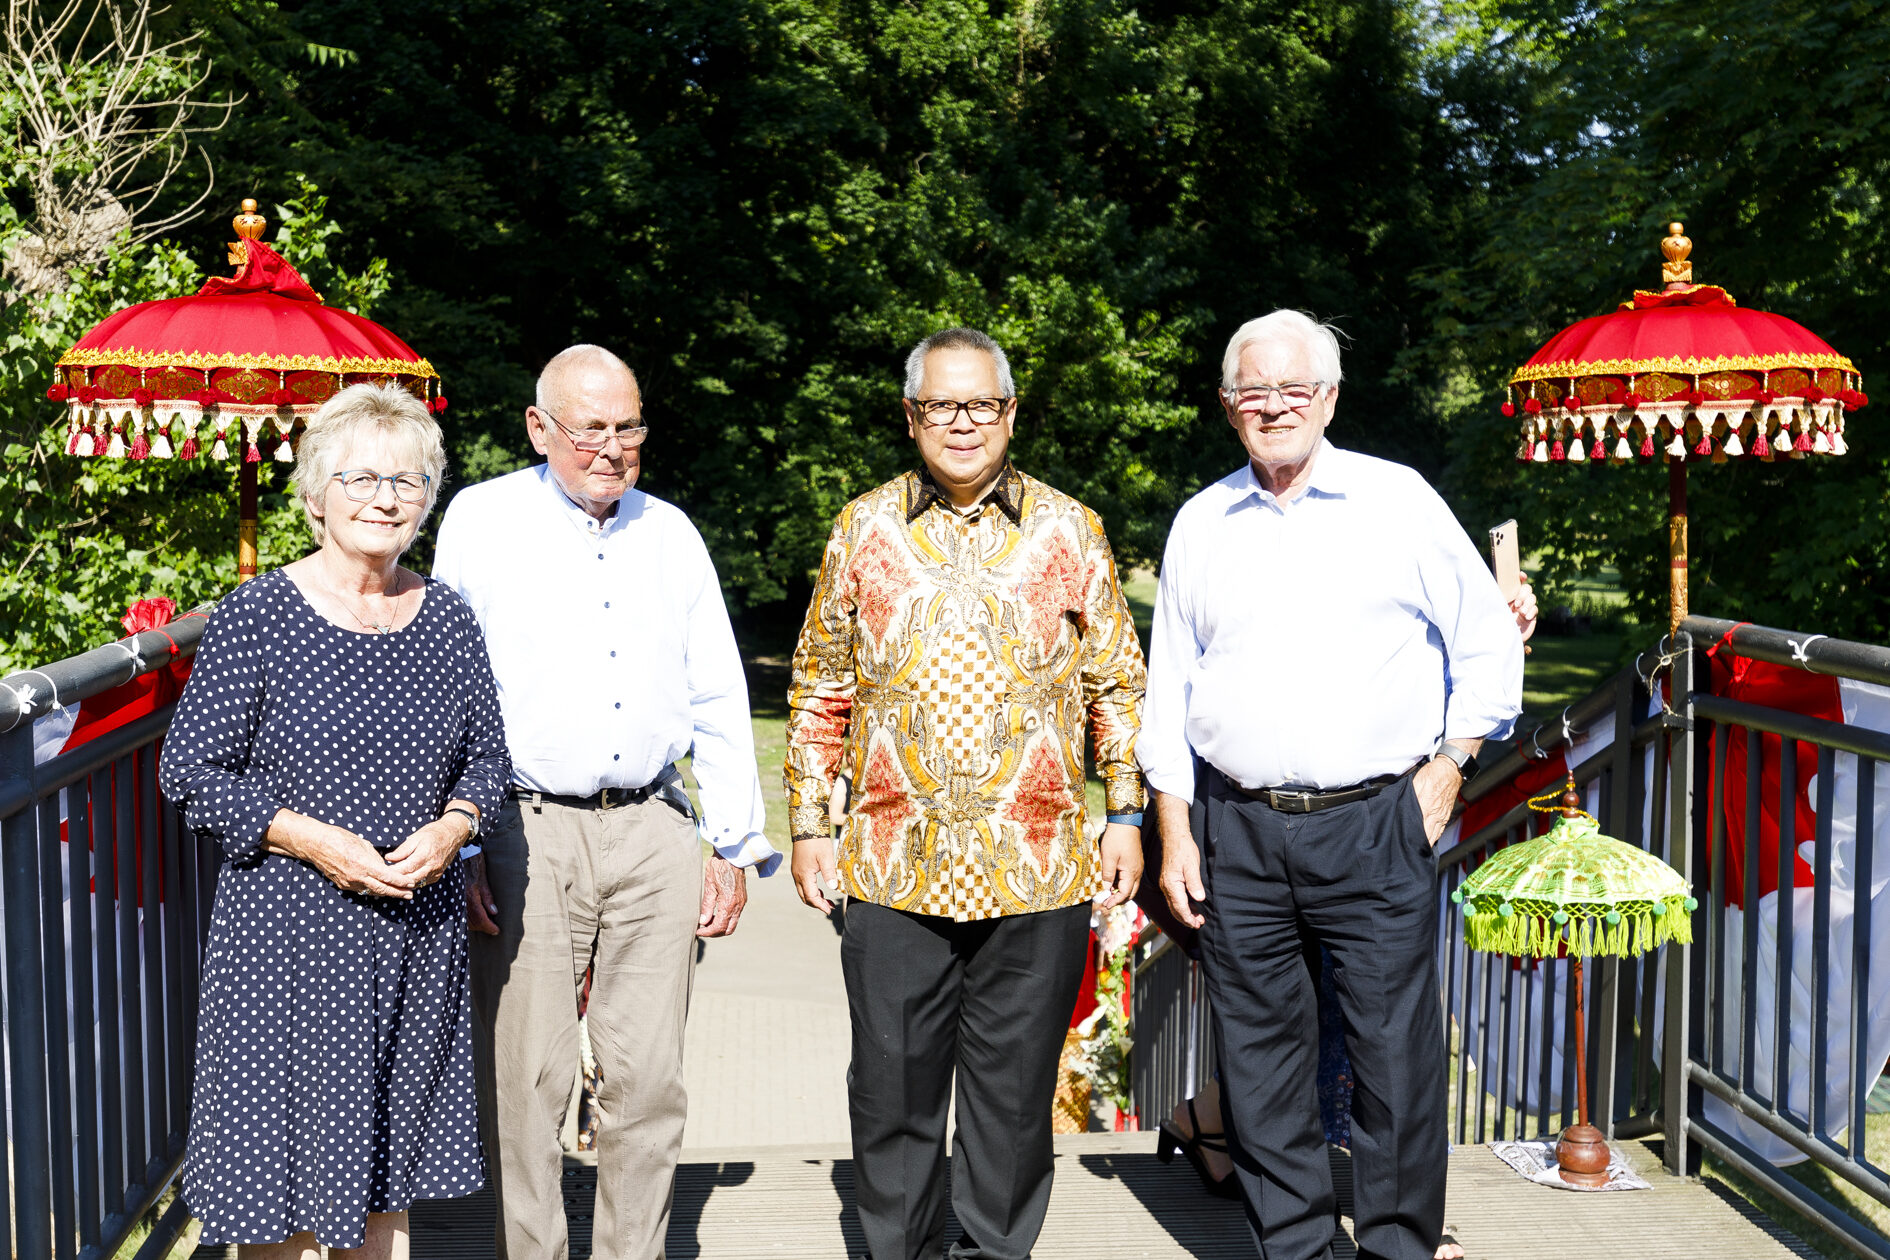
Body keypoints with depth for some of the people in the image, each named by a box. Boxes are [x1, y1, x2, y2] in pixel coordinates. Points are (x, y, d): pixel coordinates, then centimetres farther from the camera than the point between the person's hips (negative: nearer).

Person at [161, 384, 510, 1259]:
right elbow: (191, 771, -6)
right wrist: (312, 839, -16)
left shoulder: (446, 617, 5)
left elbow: (487, 756, 12)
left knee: (385, 1176, 13)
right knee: (282, 1174, 4)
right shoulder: (255, 615, -7)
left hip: (418, 934, 4)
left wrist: (450, 826, -8)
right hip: (289, 933, -4)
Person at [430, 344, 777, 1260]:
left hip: (653, 833, 3)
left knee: (649, 1082, 5)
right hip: (528, 837, -3)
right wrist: (459, 844, -5)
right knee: (524, 1083, 1)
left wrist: (736, 846, 10)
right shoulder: (482, 520, 2)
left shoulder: (671, 533, 12)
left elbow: (719, 701, 14)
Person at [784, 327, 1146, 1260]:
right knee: (893, 1089, 7)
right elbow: (819, 691, 10)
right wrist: (809, 825, 6)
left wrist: (1125, 812, 3)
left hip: (1038, 868, 0)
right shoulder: (862, 530, 7)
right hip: (894, 867, 0)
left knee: (1014, 1091, 9)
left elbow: (1117, 685, 10)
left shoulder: (1069, 532, 6)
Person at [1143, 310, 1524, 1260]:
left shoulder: (1398, 500, 4)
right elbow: (1167, 691, 14)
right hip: (1240, 834, 3)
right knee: (1259, 1058, 7)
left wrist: (1448, 768, 0)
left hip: (1376, 828, -2)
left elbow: (1489, 643, 9)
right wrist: (1174, 835, 8)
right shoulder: (1199, 524, 11)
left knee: (1396, 1055, 0)